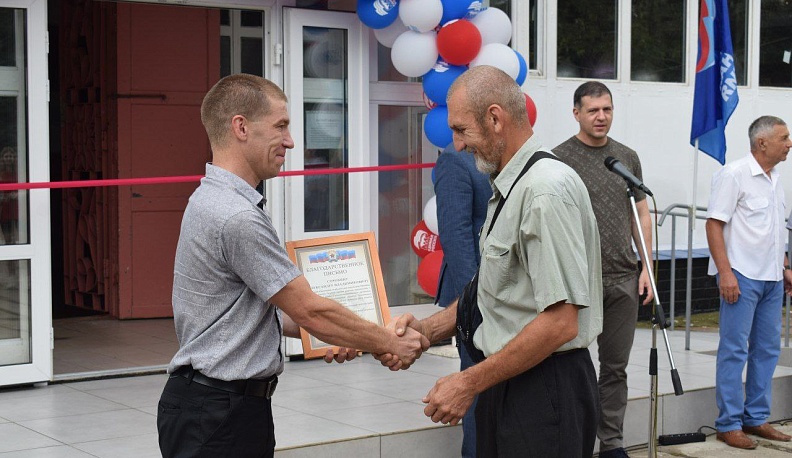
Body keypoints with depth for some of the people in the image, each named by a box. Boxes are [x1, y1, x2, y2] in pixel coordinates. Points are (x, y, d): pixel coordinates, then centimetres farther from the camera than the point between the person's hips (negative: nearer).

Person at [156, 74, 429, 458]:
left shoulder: (212, 201, 12)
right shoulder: (236, 217, -21)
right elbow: (310, 311, -17)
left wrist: (318, 331, 11)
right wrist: (392, 344, -6)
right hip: (221, 413, -10)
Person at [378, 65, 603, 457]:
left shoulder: (547, 191, -19)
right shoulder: (505, 189, 13)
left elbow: (559, 324, -24)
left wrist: (469, 383, -18)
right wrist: (429, 330, 6)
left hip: (546, 391, -9)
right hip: (505, 384, 9)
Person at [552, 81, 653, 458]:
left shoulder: (627, 157, 12)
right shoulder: (561, 158, -4)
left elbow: (642, 215, 15)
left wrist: (646, 267, 7)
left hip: (624, 280, 5)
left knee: (616, 368, 10)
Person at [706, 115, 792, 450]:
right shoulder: (734, 175, -11)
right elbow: (714, 224, -15)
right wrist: (725, 273, -21)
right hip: (742, 276, -8)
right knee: (734, 350, -4)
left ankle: (756, 419, 21)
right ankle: (729, 425, 2)